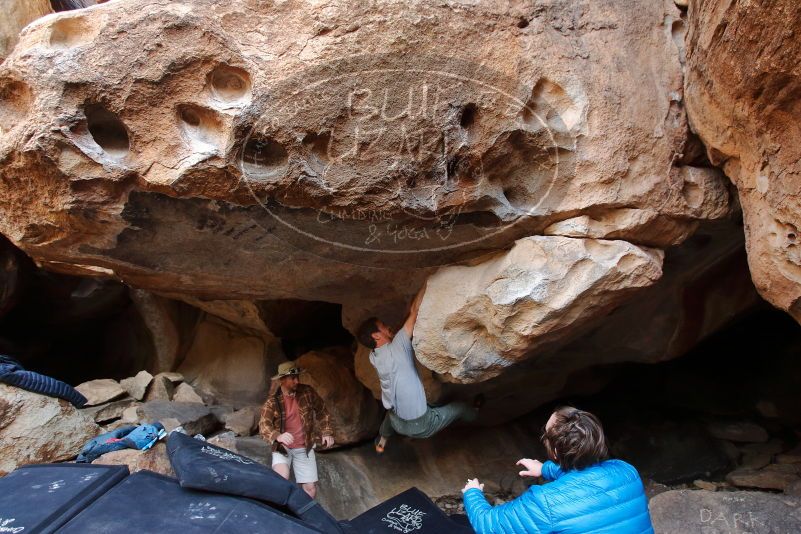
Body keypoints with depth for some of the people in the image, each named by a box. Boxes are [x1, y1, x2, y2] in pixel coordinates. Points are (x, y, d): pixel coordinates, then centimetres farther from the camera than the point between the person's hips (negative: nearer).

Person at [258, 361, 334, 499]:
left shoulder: (307, 392, -5)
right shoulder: (272, 401, -11)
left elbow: (322, 411, 8)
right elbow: (263, 425, -22)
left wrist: (327, 432, 0)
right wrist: (277, 436, -41)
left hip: (304, 448, 2)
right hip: (282, 448, -2)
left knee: (311, 488, 1)